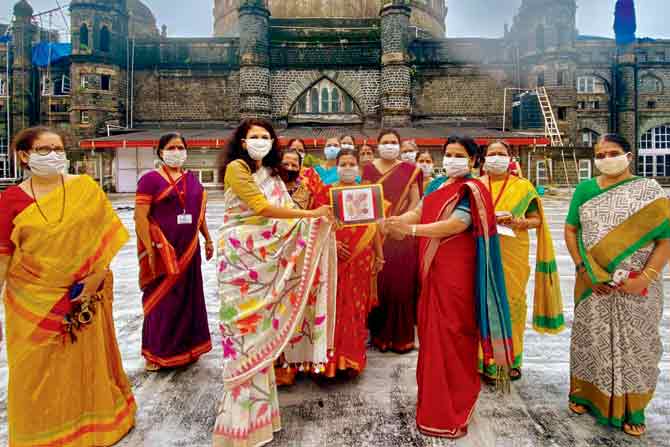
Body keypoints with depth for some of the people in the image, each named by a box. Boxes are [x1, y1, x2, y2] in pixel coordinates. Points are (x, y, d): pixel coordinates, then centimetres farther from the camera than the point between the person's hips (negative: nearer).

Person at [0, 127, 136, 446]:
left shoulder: (85, 187, -3)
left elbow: (109, 231, -2)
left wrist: (99, 272, -10)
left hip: (86, 295, 0)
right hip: (33, 300, 0)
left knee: (88, 362, 14)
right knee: (37, 371, 11)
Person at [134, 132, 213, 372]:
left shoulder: (192, 179, 11)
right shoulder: (151, 179, -6)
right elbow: (140, 217, -12)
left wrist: (208, 239, 16)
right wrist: (149, 250, -18)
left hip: (189, 250, 6)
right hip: (163, 250, -5)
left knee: (189, 297, 13)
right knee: (161, 300, 4)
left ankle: (188, 346, 29)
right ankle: (155, 353, 20)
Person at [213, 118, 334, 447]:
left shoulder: (272, 174, 15)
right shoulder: (236, 168, -7)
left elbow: (286, 211, 7)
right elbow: (263, 208, -17)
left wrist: (319, 222, -5)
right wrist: (310, 214, -16)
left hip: (267, 255, 7)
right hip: (241, 254, -6)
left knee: (263, 325, 10)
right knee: (246, 325, -2)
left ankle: (259, 403, 25)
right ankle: (244, 412, 11)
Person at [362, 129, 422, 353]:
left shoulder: (410, 170, 8)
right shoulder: (370, 169, 7)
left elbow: (415, 201, 3)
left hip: (404, 234, 0)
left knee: (403, 283, 1)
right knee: (380, 283, 0)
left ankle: (402, 336, 11)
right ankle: (380, 334, 12)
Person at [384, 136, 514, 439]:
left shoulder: (471, 190, -10)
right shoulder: (438, 185, 15)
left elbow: (456, 224, -22)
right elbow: (419, 211, 6)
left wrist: (410, 229, -27)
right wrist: (395, 220, -14)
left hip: (456, 270, -8)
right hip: (433, 268, 8)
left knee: (451, 333, -1)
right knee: (431, 329, 14)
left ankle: (451, 408, 13)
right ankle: (433, 395, 32)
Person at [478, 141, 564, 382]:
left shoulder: (523, 186, 8)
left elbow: (537, 219, 7)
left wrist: (518, 222, -13)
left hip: (513, 255, 0)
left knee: (512, 301, 2)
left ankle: (512, 359, 16)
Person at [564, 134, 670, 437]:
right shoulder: (585, 189, 4)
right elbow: (570, 230, 4)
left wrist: (646, 277, -16)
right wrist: (583, 269, -7)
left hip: (637, 286, -1)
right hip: (593, 283, 2)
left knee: (634, 343, 7)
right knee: (591, 338, 11)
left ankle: (631, 409, 24)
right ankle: (585, 393, 29)